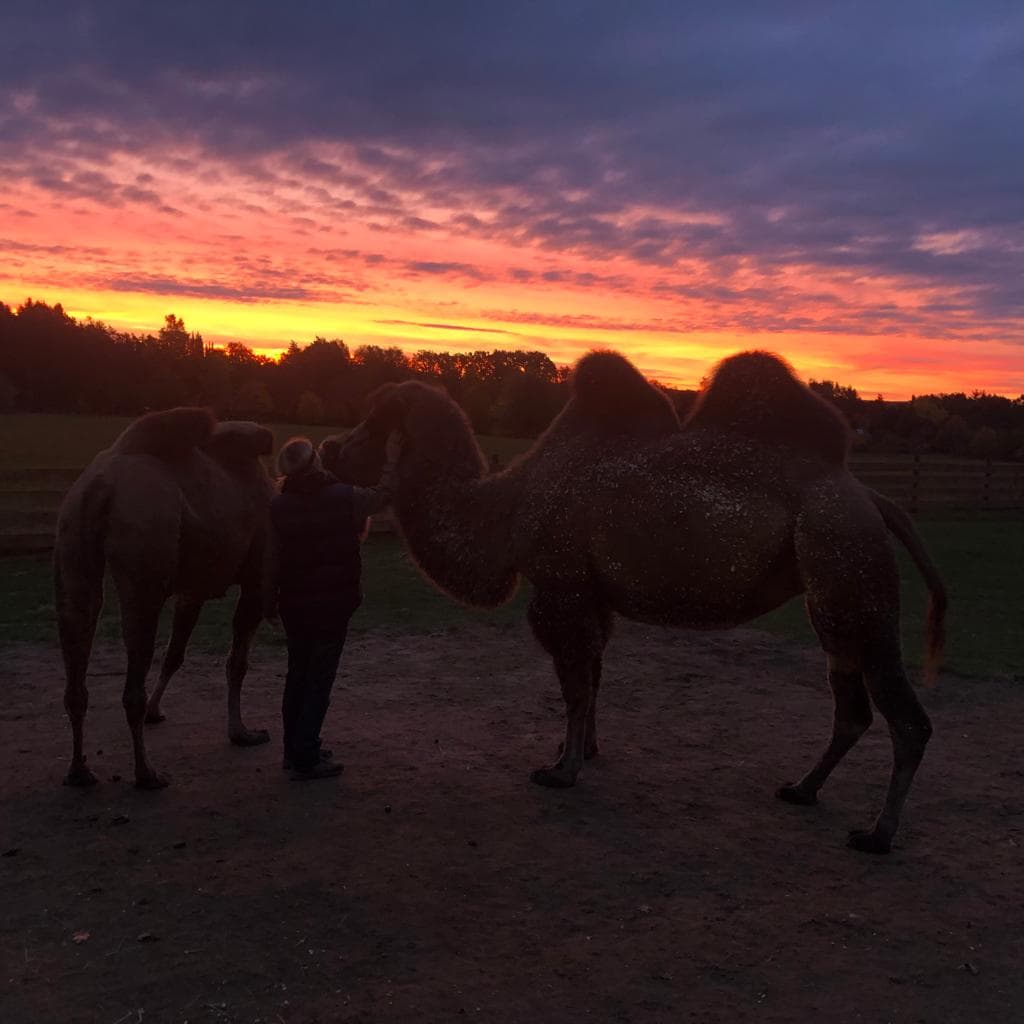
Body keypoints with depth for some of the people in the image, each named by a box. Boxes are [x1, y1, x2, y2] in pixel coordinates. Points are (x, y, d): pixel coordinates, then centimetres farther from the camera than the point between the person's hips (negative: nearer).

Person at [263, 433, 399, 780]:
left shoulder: (279, 507, -5)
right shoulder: (345, 497, -12)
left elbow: (272, 560, -1)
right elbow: (383, 496, 5)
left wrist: (269, 602, 11)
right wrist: (391, 460, 19)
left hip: (295, 605, 4)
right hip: (334, 603, -4)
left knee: (297, 674, 18)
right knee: (319, 680, 2)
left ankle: (294, 750, 28)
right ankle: (305, 759, 5)